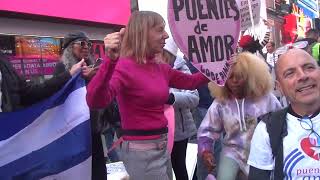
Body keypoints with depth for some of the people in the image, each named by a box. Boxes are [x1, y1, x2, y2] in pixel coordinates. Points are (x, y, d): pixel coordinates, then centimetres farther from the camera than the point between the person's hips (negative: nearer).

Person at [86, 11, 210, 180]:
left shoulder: (160, 67, 6)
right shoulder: (124, 67, -17)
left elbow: (190, 82, 19)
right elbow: (95, 101, -34)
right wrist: (110, 60, -47)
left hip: (161, 146, 8)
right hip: (141, 149, -8)